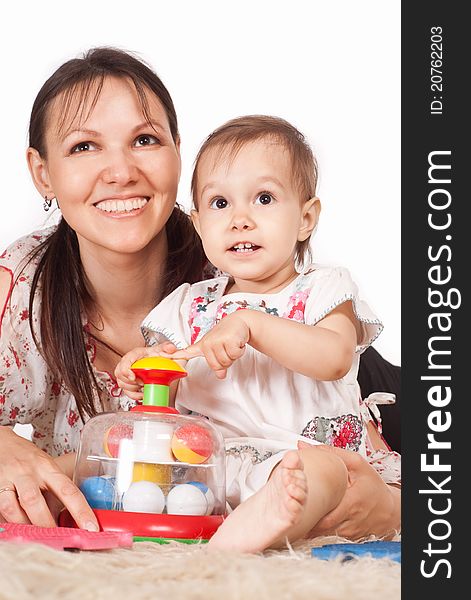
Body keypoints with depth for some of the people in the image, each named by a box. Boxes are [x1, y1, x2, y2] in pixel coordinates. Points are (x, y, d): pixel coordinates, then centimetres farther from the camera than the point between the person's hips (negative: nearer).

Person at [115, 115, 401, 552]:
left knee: (322, 470, -40)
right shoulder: (190, 306, 17)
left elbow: (335, 359, -15)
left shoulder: (321, 288, 6)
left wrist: (250, 324, -25)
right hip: (210, 458, 4)